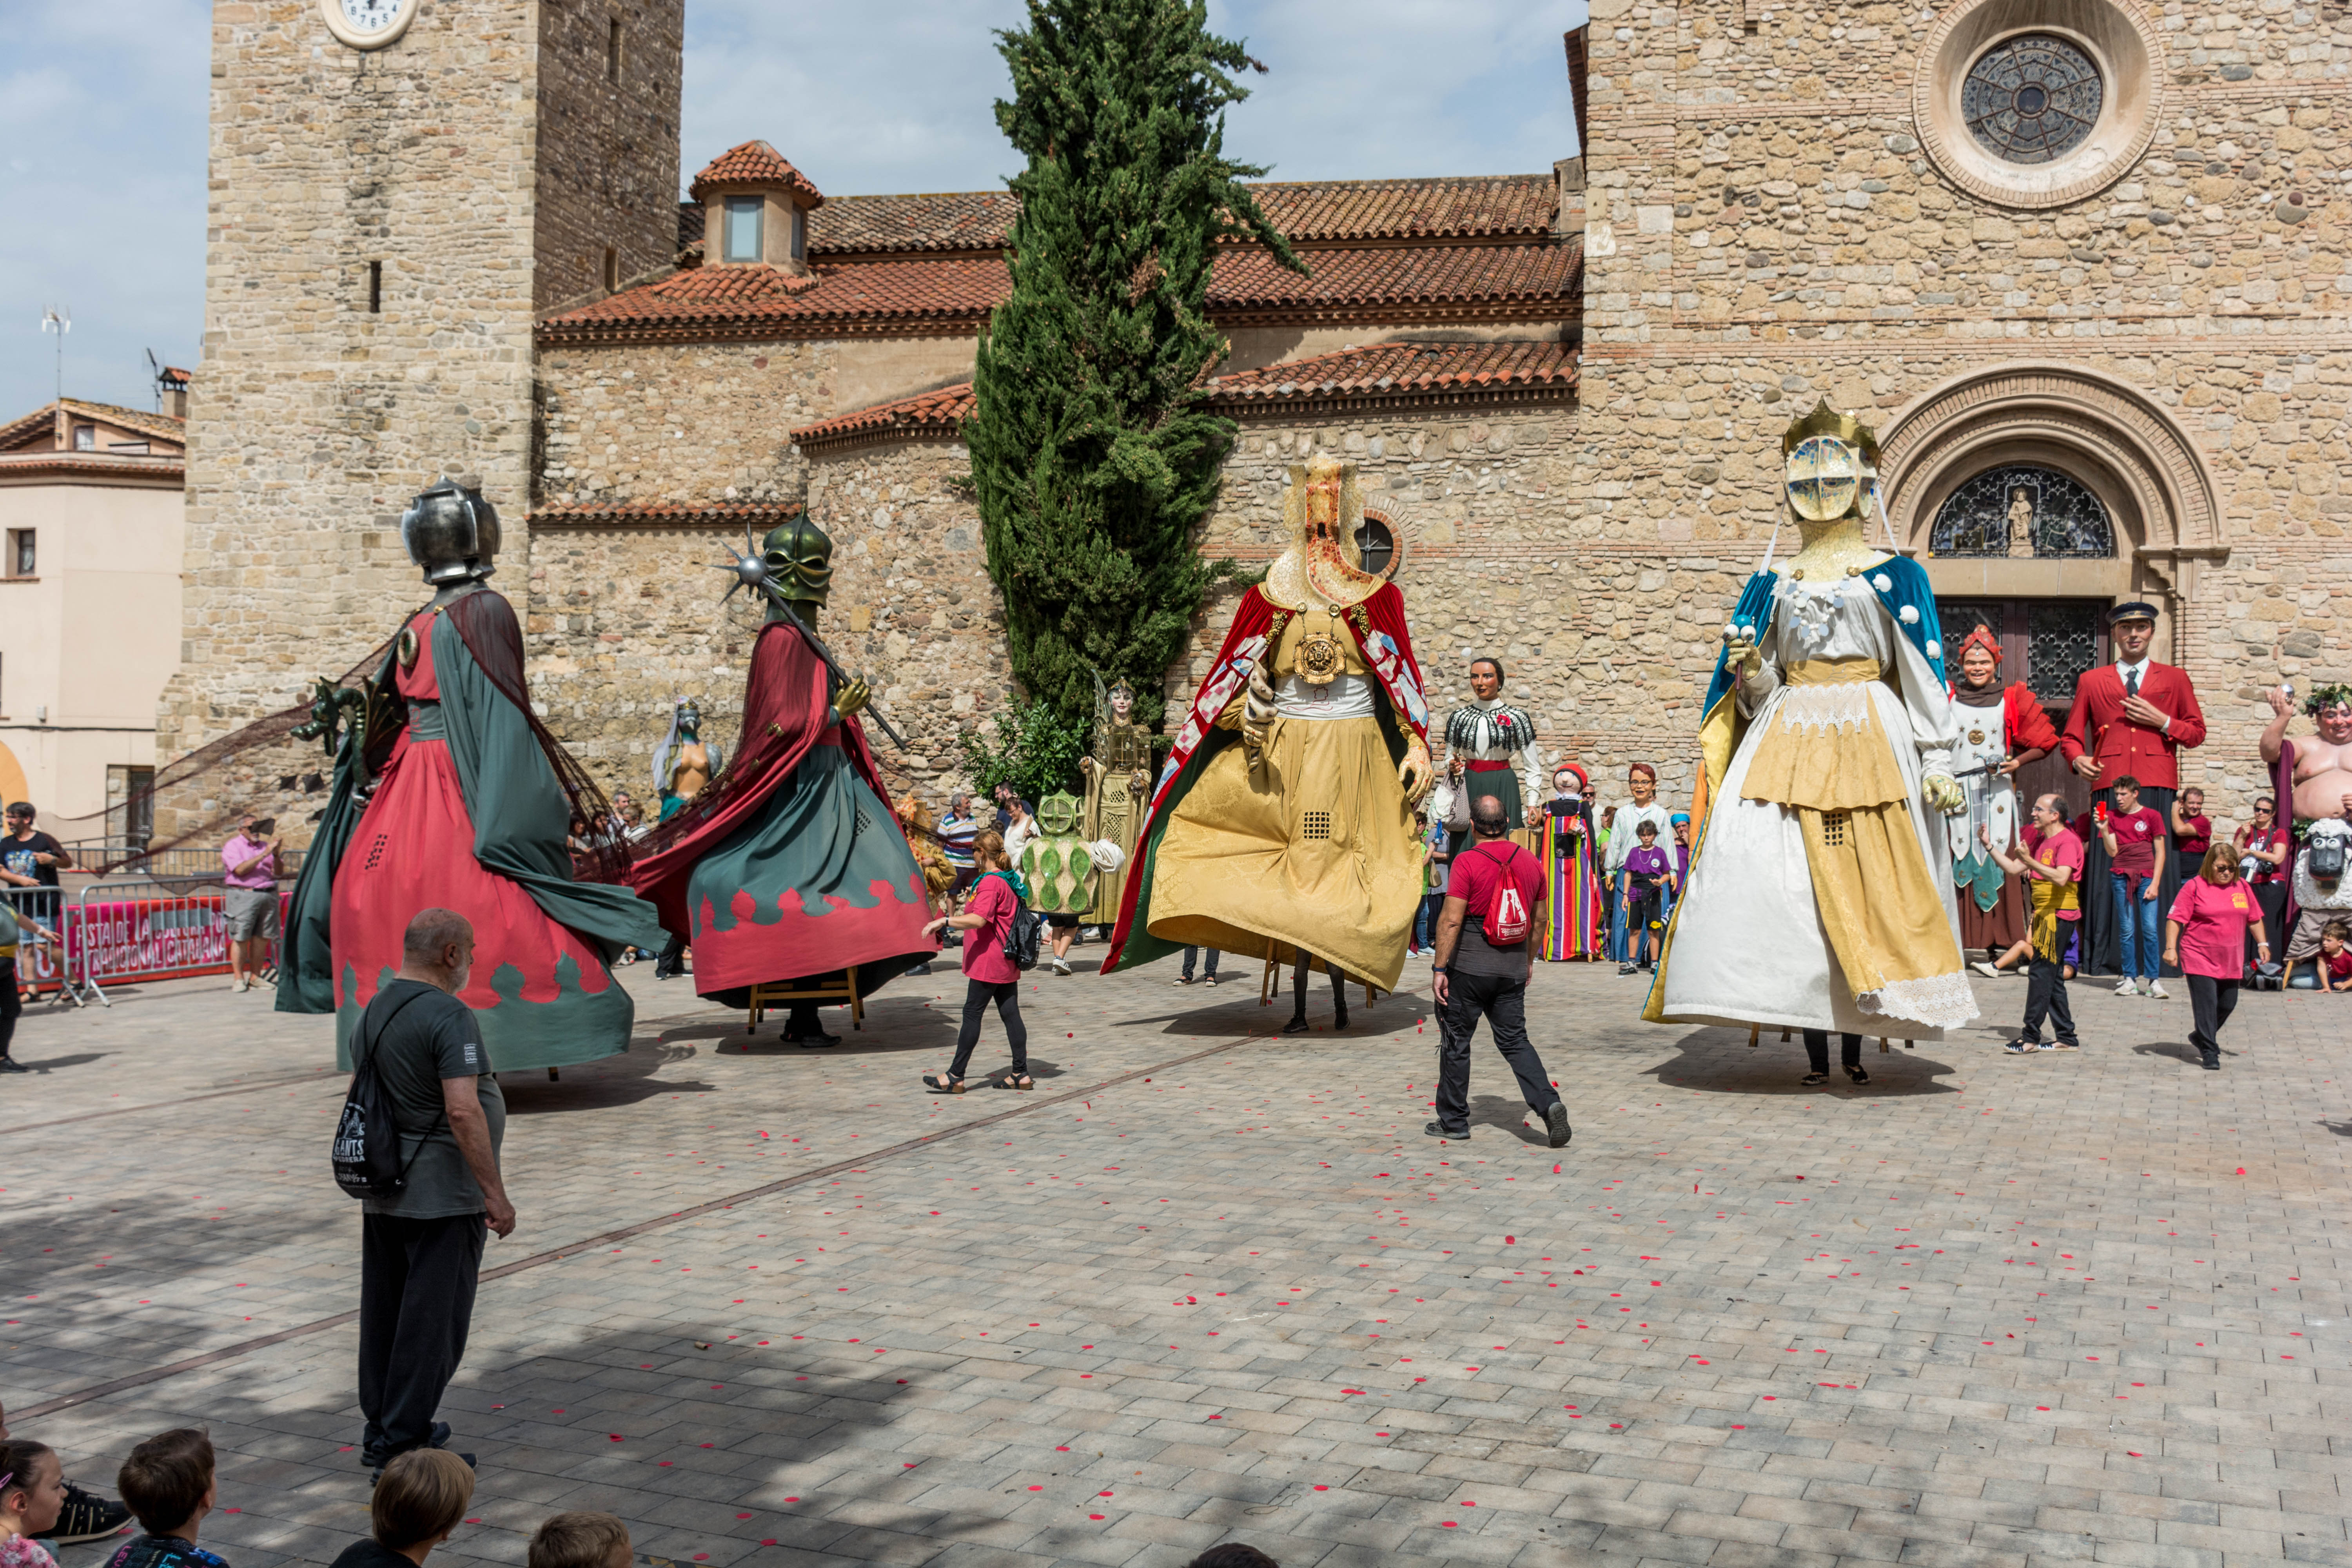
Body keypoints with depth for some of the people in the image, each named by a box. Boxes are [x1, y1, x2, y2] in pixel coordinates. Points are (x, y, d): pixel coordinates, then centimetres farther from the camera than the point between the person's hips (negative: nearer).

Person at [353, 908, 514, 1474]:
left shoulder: (374, 1010, 10)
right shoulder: (449, 1016, -18)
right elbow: (463, 1111, -26)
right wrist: (495, 1193, -22)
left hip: (381, 1193, 9)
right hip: (442, 1195, -9)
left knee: (385, 1314, 16)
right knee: (432, 1320, -1)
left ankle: (380, 1430, 25)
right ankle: (402, 1444, 3)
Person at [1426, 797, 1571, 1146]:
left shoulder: (1467, 862, -12)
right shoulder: (1530, 862, 5)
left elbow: (1451, 921, -16)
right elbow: (1537, 921, 13)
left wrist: (1439, 968, -12)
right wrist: (1527, 962, 25)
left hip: (1469, 967, -4)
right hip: (1513, 969, 5)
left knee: (1456, 1041, 9)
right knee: (1514, 1040, 11)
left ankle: (1453, 1121, 16)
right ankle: (1549, 1103, -8)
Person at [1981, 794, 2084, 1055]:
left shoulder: (2067, 841, -13)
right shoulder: (2039, 841, 16)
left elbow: (2061, 878, -25)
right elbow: (2014, 869, 16)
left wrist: (2030, 861, -28)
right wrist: (1990, 846, 11)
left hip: (2059, 914, -10)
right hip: (2044, 914, 10)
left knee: (2040, 973, -10)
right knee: (2053, 978, 11)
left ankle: (2030, 1037, -8)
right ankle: (2068, 1039, 15)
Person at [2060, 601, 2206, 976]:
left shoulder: (2175, 679, 18)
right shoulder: (2091, 681, 18)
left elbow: (2197, 733, 17)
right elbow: (2070, 735, 15)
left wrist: (2162, 721, 0)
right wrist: (2078, 759, -6)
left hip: (2157, 788, 0)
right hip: (2109, 785, 0)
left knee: (2157, 871, -7)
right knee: (2108, 871, -6)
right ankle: (2106, 957, -3)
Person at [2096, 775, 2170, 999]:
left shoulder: (2152, 817, 4)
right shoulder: (2112, 816, 9)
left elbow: (2160, 853, 3)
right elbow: (2112, 851, 3)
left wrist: (2155, 884, -5)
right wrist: (2104, 828, -12)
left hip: (2147, 877, -2)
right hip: (2121, 877, 2)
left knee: (2150, 929, -8)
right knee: (2127, 930, 1)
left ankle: (2152, 980, -4)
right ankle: (2130, 979, 5)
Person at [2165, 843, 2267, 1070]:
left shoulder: (2241, 887, 9)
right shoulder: (2195, 887, -6)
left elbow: (2254, 919, 21)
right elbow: (2175, 919, -8)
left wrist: (2262, 944, 13)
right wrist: (2170, 948, -16)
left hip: (2230, 962, 6)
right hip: (2199, 959, -6)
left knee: (2227, 1004, 12)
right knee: (2206, 1004, -10)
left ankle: (2201, 1037, 34)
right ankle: (2209, 1052, -5)